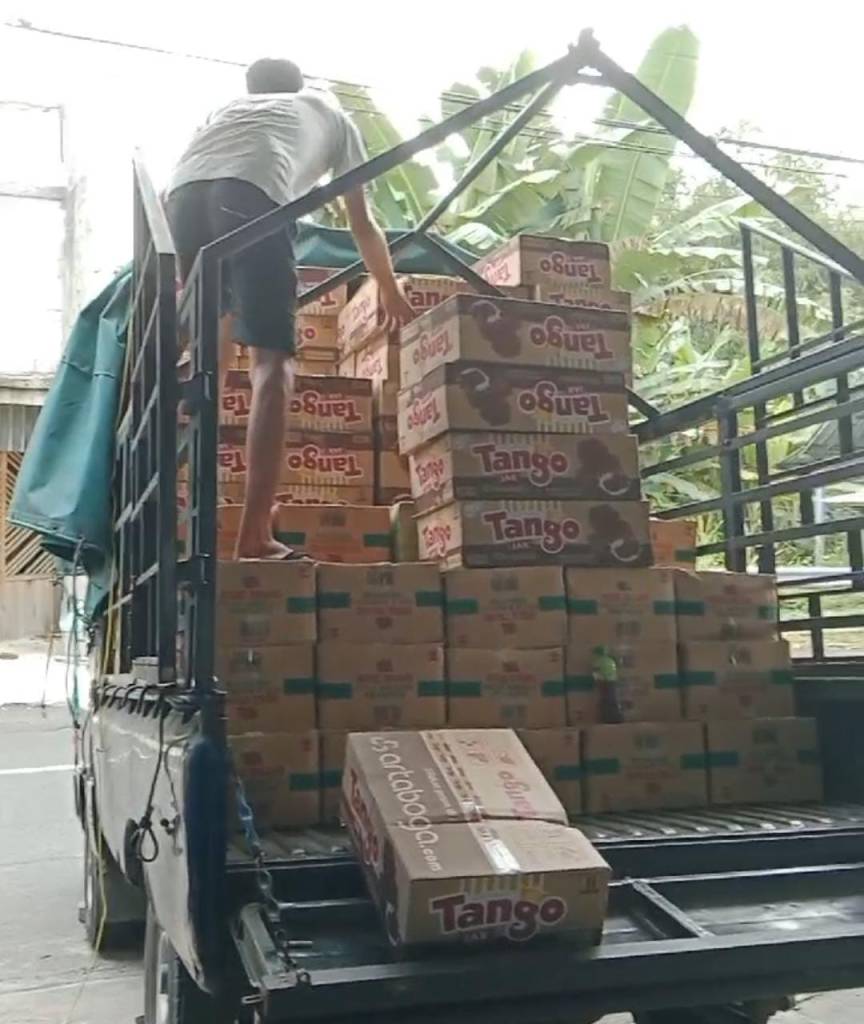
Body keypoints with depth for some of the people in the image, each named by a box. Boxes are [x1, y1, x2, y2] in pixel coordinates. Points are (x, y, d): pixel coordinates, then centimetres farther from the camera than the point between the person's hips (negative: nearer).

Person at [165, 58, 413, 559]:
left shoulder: (227, 107, 43)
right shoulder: (331, 112, 36)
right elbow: (363, 223, 40)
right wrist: (392, 293, 56)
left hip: (184, 191, 4)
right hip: (252, 191, -4)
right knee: (272, 361, -5)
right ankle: (256, 535, -16)